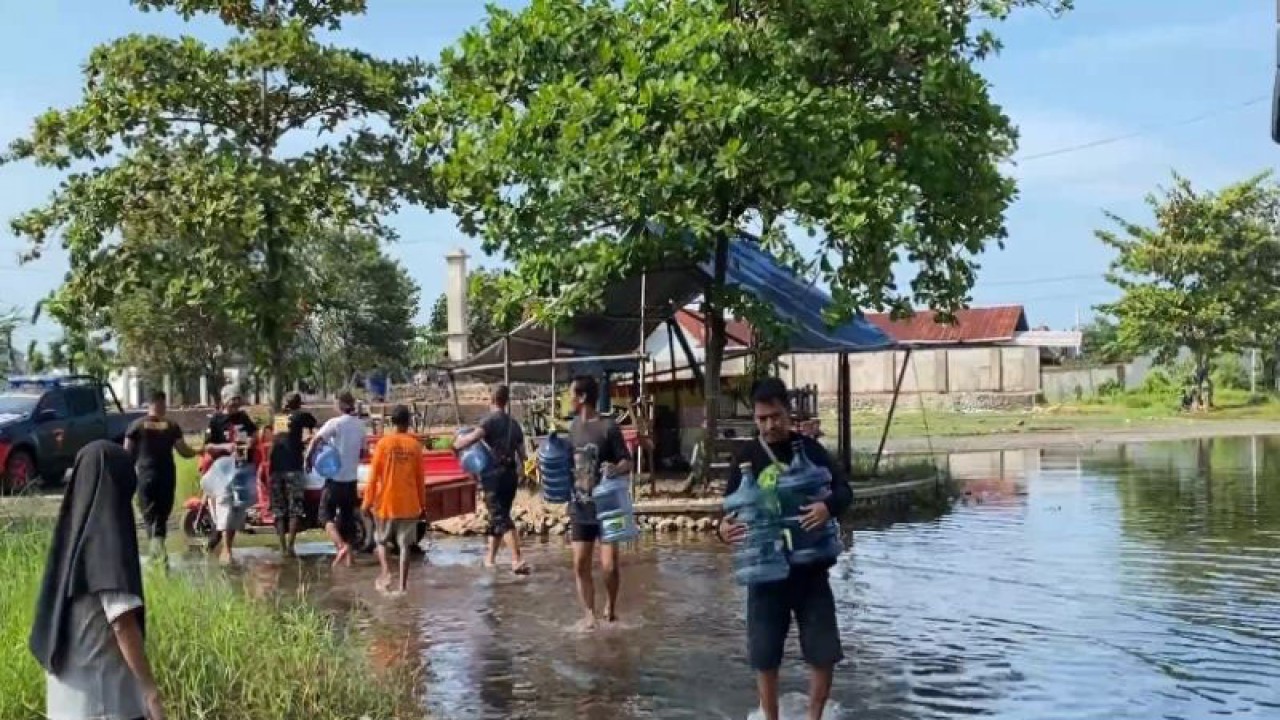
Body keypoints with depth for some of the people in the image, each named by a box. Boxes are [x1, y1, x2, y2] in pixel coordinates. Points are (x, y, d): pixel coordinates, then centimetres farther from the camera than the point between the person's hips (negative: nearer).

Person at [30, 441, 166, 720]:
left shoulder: (72, 532, 8)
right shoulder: (107, 536, -17)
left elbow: (55, 616, 15)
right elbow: (123, 622, -21)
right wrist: (151, 692, -19)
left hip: (70, 691, 8)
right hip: (105, 697, -8)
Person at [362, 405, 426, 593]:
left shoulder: (383, 443, -5)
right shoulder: (415, 445, -1)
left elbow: (373, 476, -5)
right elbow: (420, 479, 3)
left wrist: (368, 502, 3)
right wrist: (422, 505, 11)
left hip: (386, 503, -1)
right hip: (409, 505, 1)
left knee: (381, 541, 17)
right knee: (404, 545, 5)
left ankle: (386, 572, -3)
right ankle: (402, 585, 2)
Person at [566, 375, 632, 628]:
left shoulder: (608, 427, -12)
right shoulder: (574, 425, 7)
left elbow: (627, 463, -12)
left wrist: (616, 468, -31)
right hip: (580, 509, 5)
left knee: (610, 566, -7)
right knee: (580, 565, 2)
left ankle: (611, 605, 20)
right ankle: (589, 614, 14)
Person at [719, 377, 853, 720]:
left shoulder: (809, 449, -1)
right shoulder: (747, 458, 1)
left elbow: (844, 490, -6)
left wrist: (828, 506, -29)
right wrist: (725, 527, -19)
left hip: (810, 569, 0)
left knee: (824, 653, 4)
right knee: (764, 656, 6)